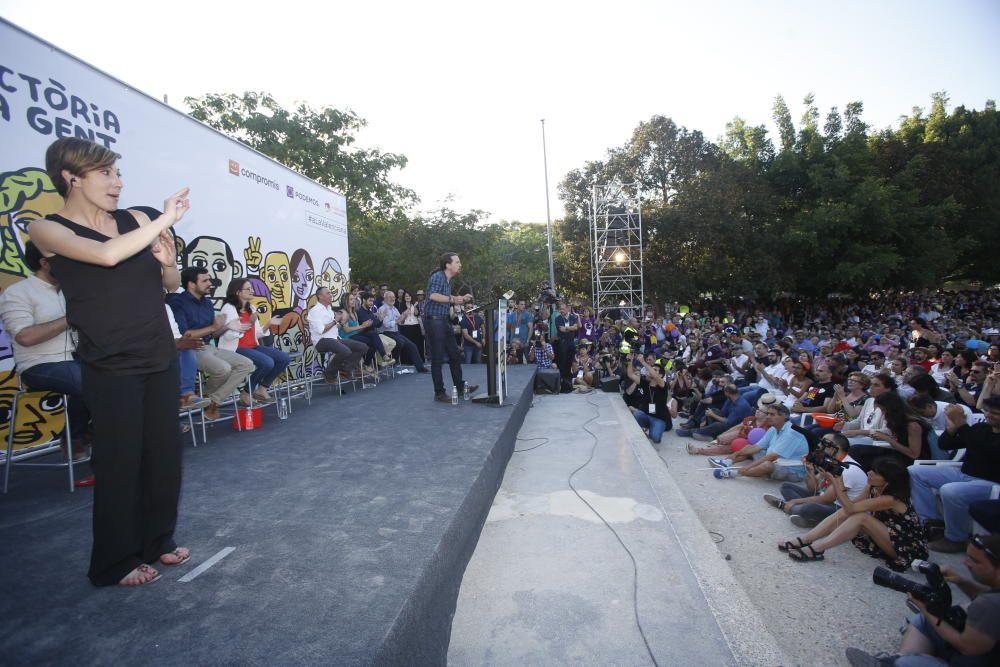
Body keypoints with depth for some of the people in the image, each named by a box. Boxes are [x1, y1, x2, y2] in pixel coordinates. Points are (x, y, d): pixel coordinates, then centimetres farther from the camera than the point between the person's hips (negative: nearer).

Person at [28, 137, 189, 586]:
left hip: (161, 360, 4)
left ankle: (157, 540, 27)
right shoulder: (48, 230, -4)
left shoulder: (136, 220, 8)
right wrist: (165, 219, -17)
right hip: (110, 369, -4)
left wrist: (168, 262, -7)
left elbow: (170, 285, 14)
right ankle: (116, 562, 20)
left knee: (165, 455, 8)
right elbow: (107, 254, -25)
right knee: (119, 462, 1)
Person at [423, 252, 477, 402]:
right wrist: (452, 299, -34)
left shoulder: (448, 281, 16)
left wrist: (462, 299, 16)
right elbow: (433, 296, -28)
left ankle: (459, 387, 25)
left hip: (444, 321, 10)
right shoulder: (437, 277, -11)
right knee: (437, 358, -3)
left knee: (454, 355, 13)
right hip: (433, 321, -10)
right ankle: (439, 393, 7)